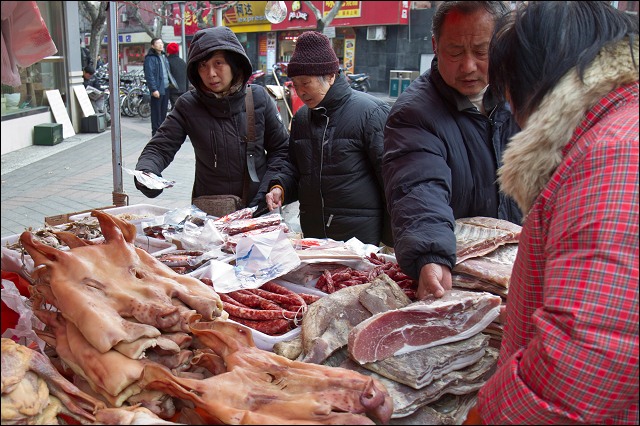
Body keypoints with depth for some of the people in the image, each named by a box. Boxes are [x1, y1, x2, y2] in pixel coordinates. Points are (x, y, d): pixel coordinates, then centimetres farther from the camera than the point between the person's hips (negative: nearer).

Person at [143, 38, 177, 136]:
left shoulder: (164, 56, 16)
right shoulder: (150, 58, -10)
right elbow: (149, 75, -15)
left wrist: (171, 82, 17)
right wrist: (153, 89, -21)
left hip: (166, 87, 8)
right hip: (157, 89, -8)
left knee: (164, 110, 14)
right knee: (156, 112, -3)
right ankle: (156, 132, 3)